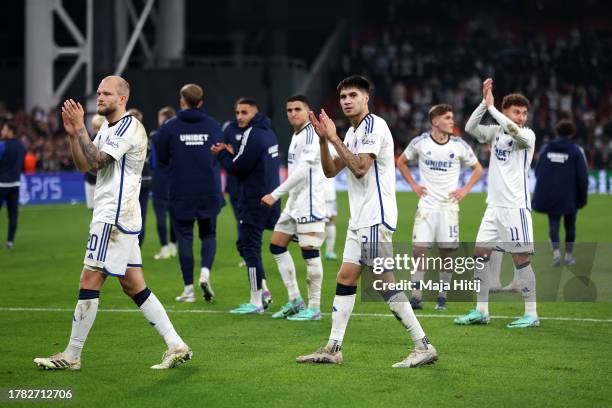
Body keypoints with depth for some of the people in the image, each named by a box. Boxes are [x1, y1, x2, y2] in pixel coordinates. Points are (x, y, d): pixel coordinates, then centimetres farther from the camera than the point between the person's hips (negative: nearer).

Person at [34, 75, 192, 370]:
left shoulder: (129, 127, -13)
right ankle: (176, 345, 7)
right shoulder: (108, 128, 19)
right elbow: (83, 165, 15)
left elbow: (96, 160, -21)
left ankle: (71, 356, -2)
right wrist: (72, 133, 2)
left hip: (114, 218, -10)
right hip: (120, 217, 10)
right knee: (134, 286, 8)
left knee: (89, 283, -7)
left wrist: (80, 128, -17)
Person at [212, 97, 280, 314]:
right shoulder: (268, 132, 14)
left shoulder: (253, 134, -15)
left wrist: (223, 154, 0)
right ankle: (262, 290, 15)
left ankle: (256, 302, -4)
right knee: (245, 244, 17)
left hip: (254, 201, -10)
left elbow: (238, 168, -16)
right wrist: (232, 154, 9)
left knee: (250, 247, -5)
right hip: (268, 198, 10)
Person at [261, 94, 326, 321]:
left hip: (309, 203, -10)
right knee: (277, 245, 10)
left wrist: (276, 195, -22)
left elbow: (302, 171, -22)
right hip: (294, 203, 10)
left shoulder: (310, 134, -13)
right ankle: (295, 301, 13)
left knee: (309, 251, -9)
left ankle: (314, 307, -4)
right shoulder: (296, 136, 17)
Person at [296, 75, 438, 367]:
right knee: (345, 279, 7)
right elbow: (330, 170, 16)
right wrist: (323, 139, 2)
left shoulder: (374, 126, -11)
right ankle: (333, 349, 10)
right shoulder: (352, 133, 18)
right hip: (360, 220, 10)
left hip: (376, 219, -10)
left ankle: (423, 346, -9)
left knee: (385, 281, -12)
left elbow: (360, 167, -20)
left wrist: (333, 138, -15)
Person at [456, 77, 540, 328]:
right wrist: (484, 102, -10)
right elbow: (470, 128, -1)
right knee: (480, 255, 5)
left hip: (516, 206, -6)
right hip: (494, 206, 6)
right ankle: (481, 312, 12)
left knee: (520, 258, -6)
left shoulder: (527, 136, -6)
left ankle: (531, 315, -1)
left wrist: (491, 106, -20)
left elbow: (514, 130, -27)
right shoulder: (495, 132, 10)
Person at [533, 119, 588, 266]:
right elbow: (582, 176, -8)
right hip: (570, 196, -2)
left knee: (553, 224, 4)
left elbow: (538, 171, 7)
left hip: (550, 195, 2)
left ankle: (556, 252, -18)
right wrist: (582, 197, 1)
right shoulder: (576, 151, -7)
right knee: (570, 225, 14)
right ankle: (569, 256, 20)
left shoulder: (546, 148, 3)